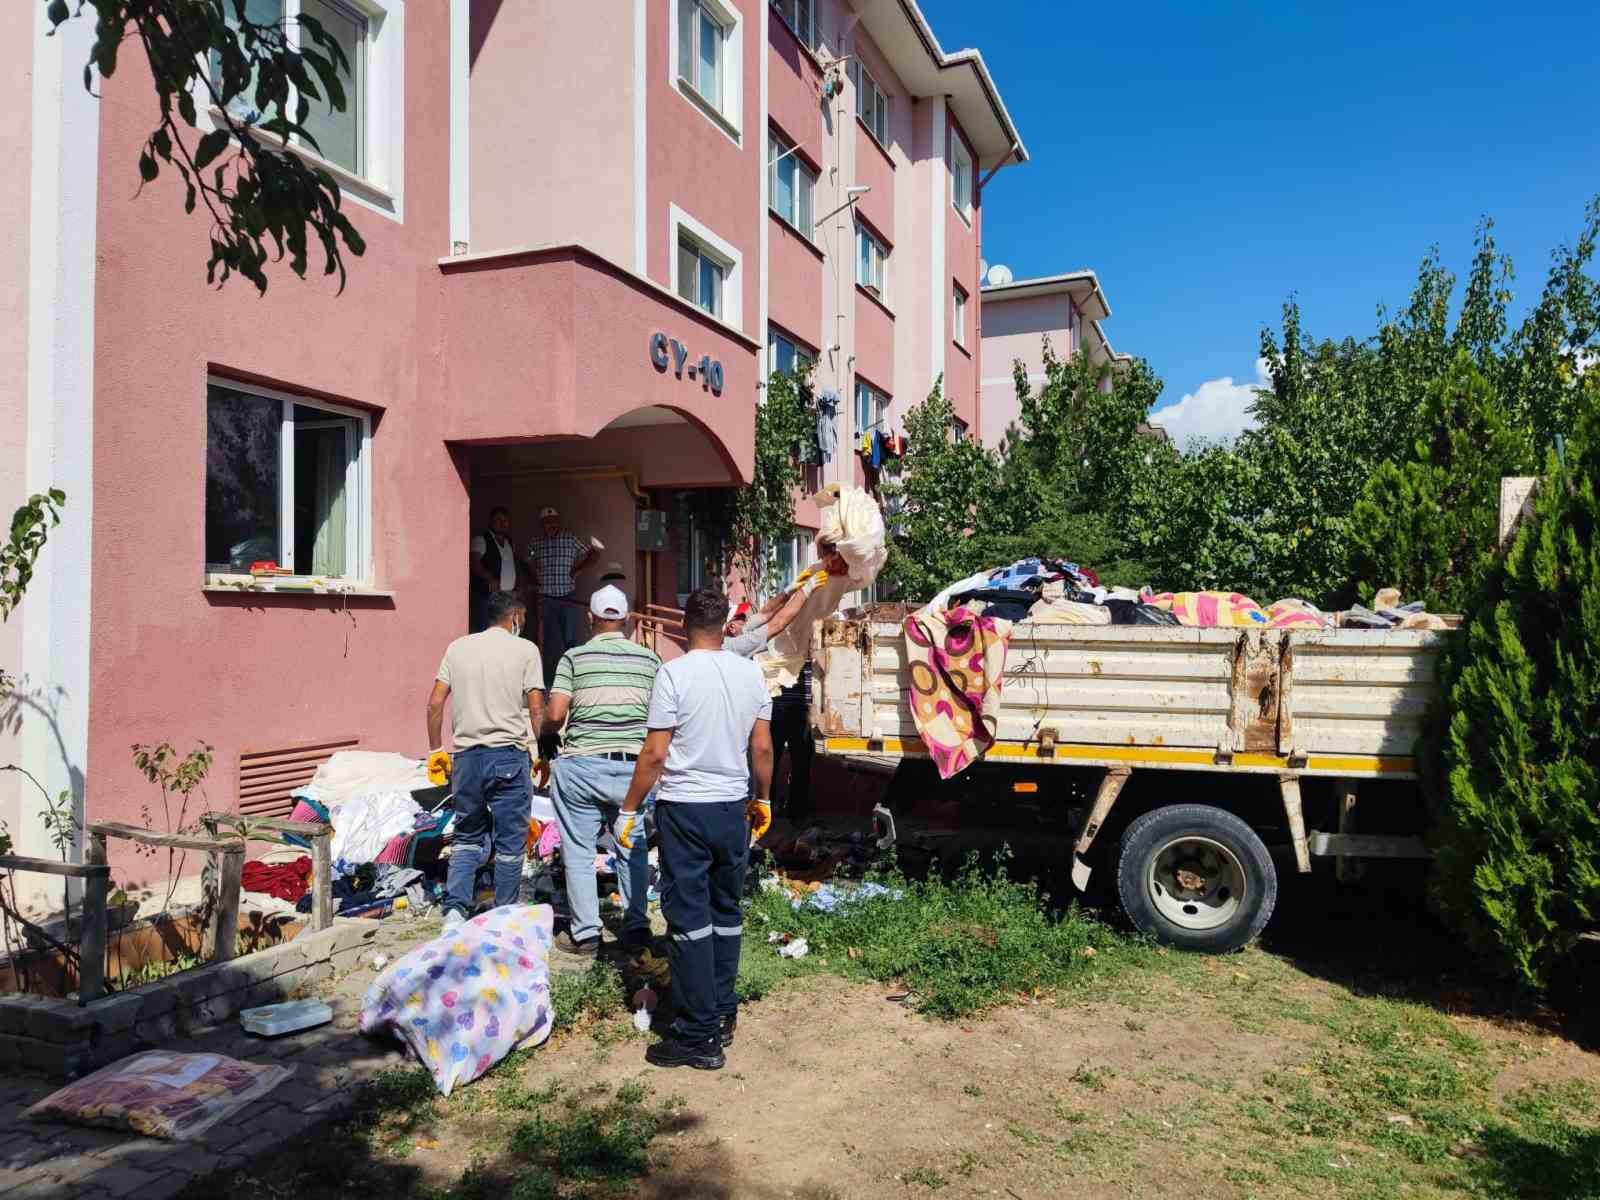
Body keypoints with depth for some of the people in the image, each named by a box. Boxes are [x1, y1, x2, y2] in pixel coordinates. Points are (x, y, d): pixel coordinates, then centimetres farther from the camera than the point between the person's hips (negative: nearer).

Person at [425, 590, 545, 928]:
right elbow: (536, 709, -5)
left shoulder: (458, 647, 10)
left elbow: (435, 704, 7)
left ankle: (455, 909, 2)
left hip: (467, 755, 4)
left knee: (467, 837, 17)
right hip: (509, 755, -4)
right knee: (510, 843, 7)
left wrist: (435, 750, 15)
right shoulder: (525, 649, -1)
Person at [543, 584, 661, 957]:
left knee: (579, 850, 8)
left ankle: (585, 933, 12)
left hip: (582, 764, -2)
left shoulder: (574, 657, -1)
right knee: (634, 849, 14)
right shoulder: (649, 658, 5)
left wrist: (545, 736, 15)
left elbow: (554, 714, -6)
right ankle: (637, 925, 19)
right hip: (634, 765, 2)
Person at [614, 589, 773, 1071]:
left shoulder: (674, 673, -11)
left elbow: (654, 753, -12)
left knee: (690, 918, 1)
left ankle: (699, 1035, 5)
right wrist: (763, 799, 20)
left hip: (685, 809, -5)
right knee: (726, 913, 15)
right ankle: (723, 1017, 24)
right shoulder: (751, 673, 2)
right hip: (734, 807, 5)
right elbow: (763, 749, 5)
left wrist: (628, 810, -3)